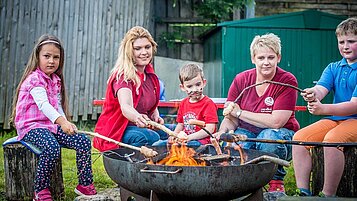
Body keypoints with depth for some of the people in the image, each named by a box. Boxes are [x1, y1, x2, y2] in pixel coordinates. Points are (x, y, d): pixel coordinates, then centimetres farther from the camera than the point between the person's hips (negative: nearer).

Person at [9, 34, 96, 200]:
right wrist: (62, 122, -44)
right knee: (52, 148, -35)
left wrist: (66, 123, -2)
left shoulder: (55, 80, 14)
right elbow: (43, 104, -30)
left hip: (52, 125, 8)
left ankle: (85, 185, 5)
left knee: (84, 142, -6)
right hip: (32, 127, -8)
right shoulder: (35, 79, -14)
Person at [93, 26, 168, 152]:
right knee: (151, 137, -33)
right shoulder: (123, 76, -18)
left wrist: (156, 116, -1)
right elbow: (125, 107, -37)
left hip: (141, 127, 8)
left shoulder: (150, 75, 6)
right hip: (114, 132, -8)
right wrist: (138, 118, -59)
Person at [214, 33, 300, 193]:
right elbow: (230, 118, 0)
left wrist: (240, 112, -16)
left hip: (281, 134, -2)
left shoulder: (287, 81, -13)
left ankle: (276, 182, -9)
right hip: (247, 132, 2)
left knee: (269, 137, -36)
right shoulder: (241, 80, -1)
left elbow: (276, 122, -22)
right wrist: (223, 132, -23)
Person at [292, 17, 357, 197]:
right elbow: (321, 88, -7)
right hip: (335, 118, 7)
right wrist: (313, 94, -33)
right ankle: (303, 193, -12)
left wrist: (323, 109, -33)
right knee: (299, 137, -13)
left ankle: (328, 196, -23)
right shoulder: (333, 68, 12)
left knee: (332, 139, -34)